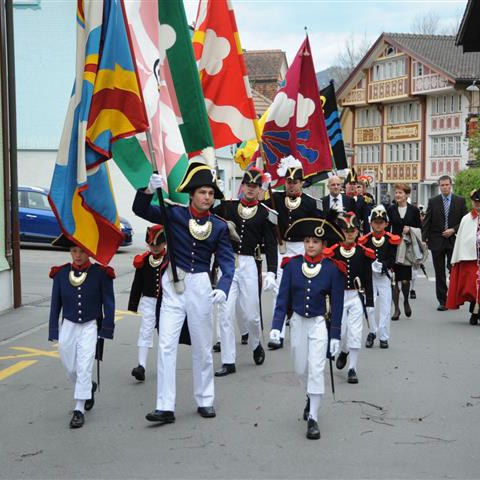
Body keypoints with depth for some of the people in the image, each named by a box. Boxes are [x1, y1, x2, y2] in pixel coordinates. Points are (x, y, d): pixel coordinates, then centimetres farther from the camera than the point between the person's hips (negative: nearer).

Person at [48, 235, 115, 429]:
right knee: (70, 369, 13)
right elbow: (55, 303, 6)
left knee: (84, 368, -10)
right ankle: (89, 387, 42)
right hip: (68, 327, 3)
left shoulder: (101, 273, -7)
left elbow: (108, 302, -3)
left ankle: (79, 410, -1)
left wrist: (107, 329, -6)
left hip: (90, 327, -3)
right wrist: (53, 331, 4)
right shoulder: (61, 274, 0)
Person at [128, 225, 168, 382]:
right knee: (145, 331, -5)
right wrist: (133, 305, 4)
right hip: (148, 301, 1)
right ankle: (141, 366, -7)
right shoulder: (143, 261, -2)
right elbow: (137, 284, 4)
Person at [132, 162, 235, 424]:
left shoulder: (219, 226, -1)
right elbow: (140, 210, -8)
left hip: (200, 286, 1)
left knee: (202, 347, 11)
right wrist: (150, 189, -28)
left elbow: (227, 261, -6)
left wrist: (223, 287, -23)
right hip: (173, 285, -1)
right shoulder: (174, 214, -3)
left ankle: (205, 401, 26)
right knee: (166, 345, -5)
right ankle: (165, 407, -1)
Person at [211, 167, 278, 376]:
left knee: (250, 313, 6)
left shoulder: (265, 213, 1)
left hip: (250, 265, -1)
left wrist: (271, 272, -11)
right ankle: (228, 362, 7)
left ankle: (256, 345, 38)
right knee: (226, 313, -2)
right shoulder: (227, 207, 6)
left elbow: (271, 245, -2)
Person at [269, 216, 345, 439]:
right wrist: (276, 326, -13)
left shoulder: (333, 268, -9)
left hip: (319, 324, -2)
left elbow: (337, 303, -5)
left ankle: (313, 418, -1)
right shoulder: (292, 265, -5)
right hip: (297, 322, 3)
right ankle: (311, 397, 43)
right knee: (301, 369, 13)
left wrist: (336, 335, -6)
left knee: (316, 369, -8)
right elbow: (283, 298, -4)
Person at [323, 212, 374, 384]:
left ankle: (352, 368, 10)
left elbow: (368, 278, 4)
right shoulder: (332, 252, -5)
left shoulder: (364, 252, 0)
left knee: (355, 333, -1)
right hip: (338, 296, 0)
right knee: (340, 331, 3)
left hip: (357, 297, 0)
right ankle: (343, 352, 37)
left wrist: (369, 301, 2)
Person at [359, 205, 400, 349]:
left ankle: (384, 337, 11)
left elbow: (392, 259, -3)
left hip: (385, 276, 0)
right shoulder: (365, 240, -1)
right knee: (370, 306, 0)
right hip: (369, 276, 0)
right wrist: (371, 265, -18)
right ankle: (372, 332, 20)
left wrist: (384, 265, -19)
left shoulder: (391, 240, -1)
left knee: (385, 307, 2)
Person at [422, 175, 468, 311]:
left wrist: (453, 230, -11)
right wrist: (424, 239, -8)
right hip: (437, 242, 1)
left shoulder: (460, 201, 4)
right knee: (440, 274, 4)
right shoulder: (433, 202, 4)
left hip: (454, 241, -1)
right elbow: (426, 222, 2)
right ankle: (442, 301, 10)